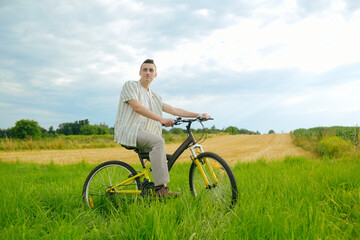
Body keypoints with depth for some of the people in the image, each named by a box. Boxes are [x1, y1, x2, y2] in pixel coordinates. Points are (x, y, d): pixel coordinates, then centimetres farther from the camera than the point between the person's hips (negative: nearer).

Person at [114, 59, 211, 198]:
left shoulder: (155, 97, 22)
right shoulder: (130, 85, 4)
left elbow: (174, 110, 18)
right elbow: (137, 107, -12)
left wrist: (199, 115, 8)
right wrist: (161, 119, -20)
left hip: (144, 133, 7)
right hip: (128, 131, -7)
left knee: (163, 160, -7)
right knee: (158, 141, -30)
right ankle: (160, 188, -33)